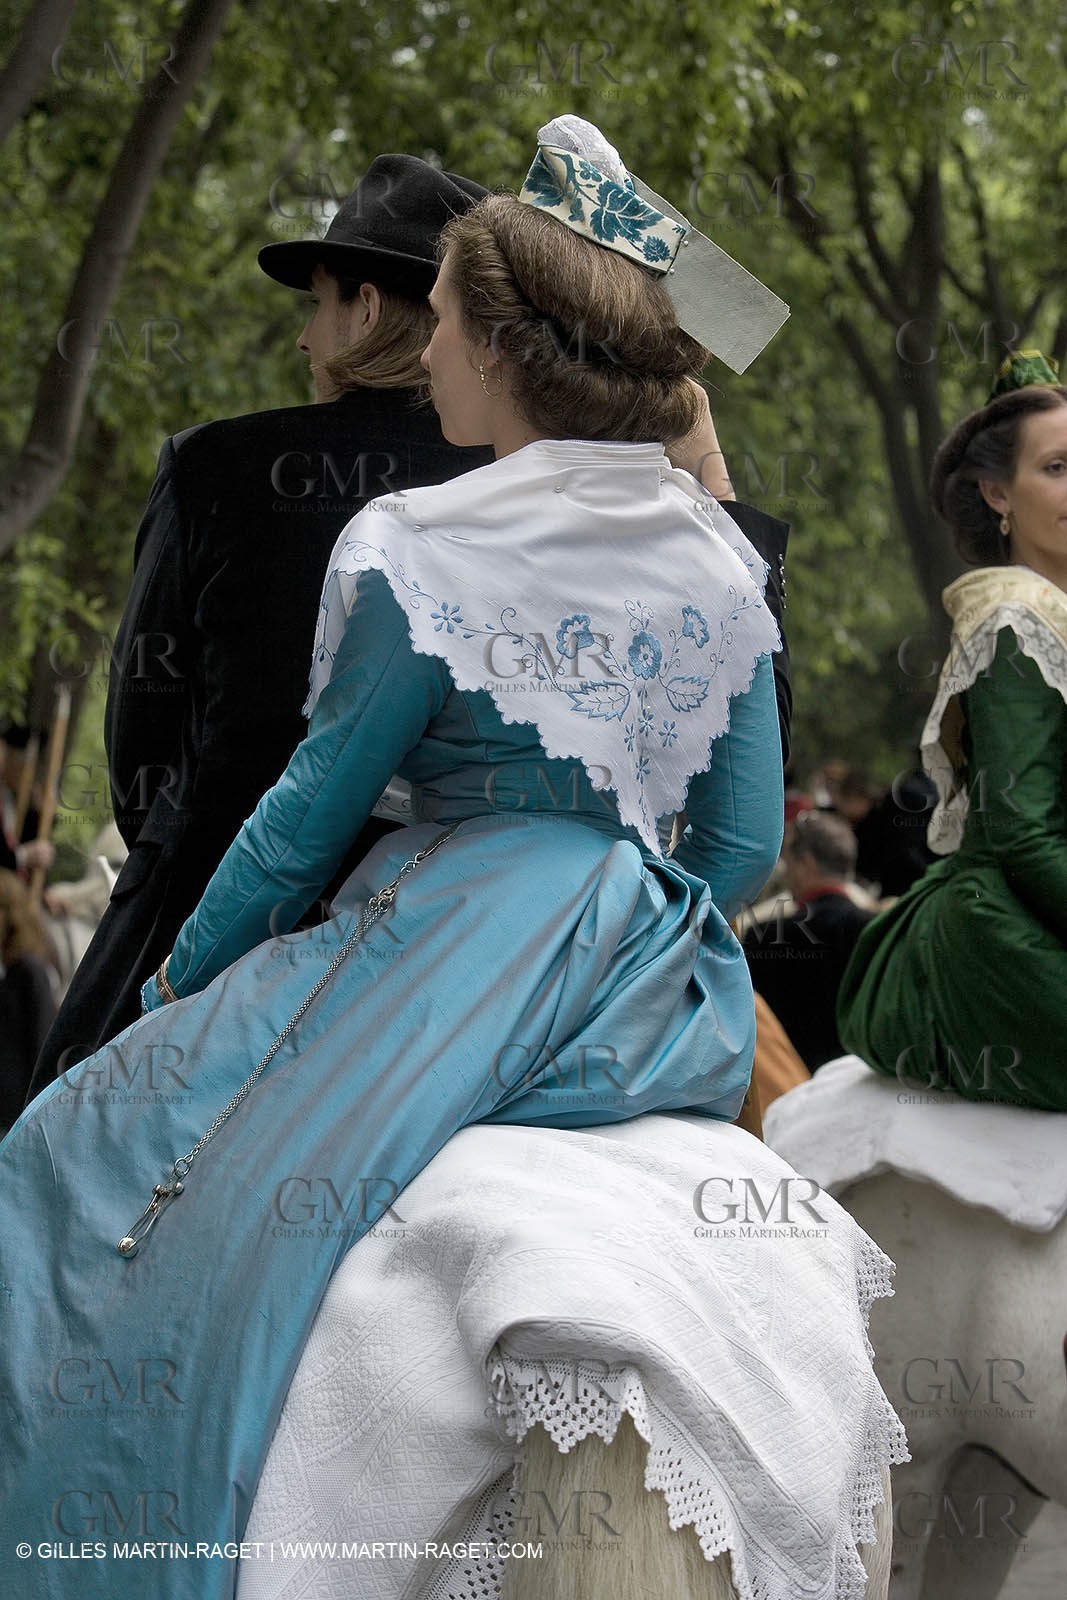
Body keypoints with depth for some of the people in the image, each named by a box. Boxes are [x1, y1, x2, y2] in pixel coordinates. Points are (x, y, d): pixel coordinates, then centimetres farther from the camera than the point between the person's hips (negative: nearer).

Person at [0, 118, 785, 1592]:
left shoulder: (424, 545, -10)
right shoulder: (720, 558, 8)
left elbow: (314, 812, -4)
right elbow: (745, 841, 9)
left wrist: (181, 977, 9)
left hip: (457, 949, -8)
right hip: (649, 992, 8)